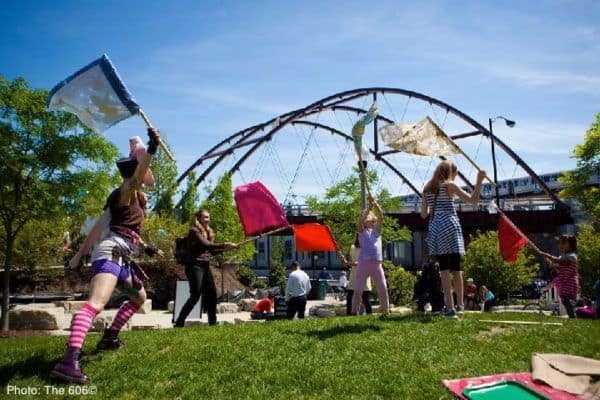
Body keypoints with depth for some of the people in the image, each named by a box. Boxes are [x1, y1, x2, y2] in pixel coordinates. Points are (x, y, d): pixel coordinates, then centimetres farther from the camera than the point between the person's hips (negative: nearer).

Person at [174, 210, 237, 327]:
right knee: (195, 295, -13)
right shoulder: (194, 231, -8)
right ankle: (179, 323, -6)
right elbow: (206, 245, -22)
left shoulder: (208, 232, 16)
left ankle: (213, 322, 15)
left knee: (212, 293, 6)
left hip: (206, 266, 8)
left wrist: (225, 248, 5)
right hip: (195, 266, -8)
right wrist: (224, 244, -23)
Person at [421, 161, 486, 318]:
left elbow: (423, 214, 14)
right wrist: (479, 181, 1)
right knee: (456, 267, 5)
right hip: (450, 227, -3)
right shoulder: (450, 185, 1)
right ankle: (460, 305, 12)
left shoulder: (427, 188, 14)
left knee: (444, 268, 0)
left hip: (435, 228, 3)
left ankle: (449, 307, -4)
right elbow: (473, 200, -3)